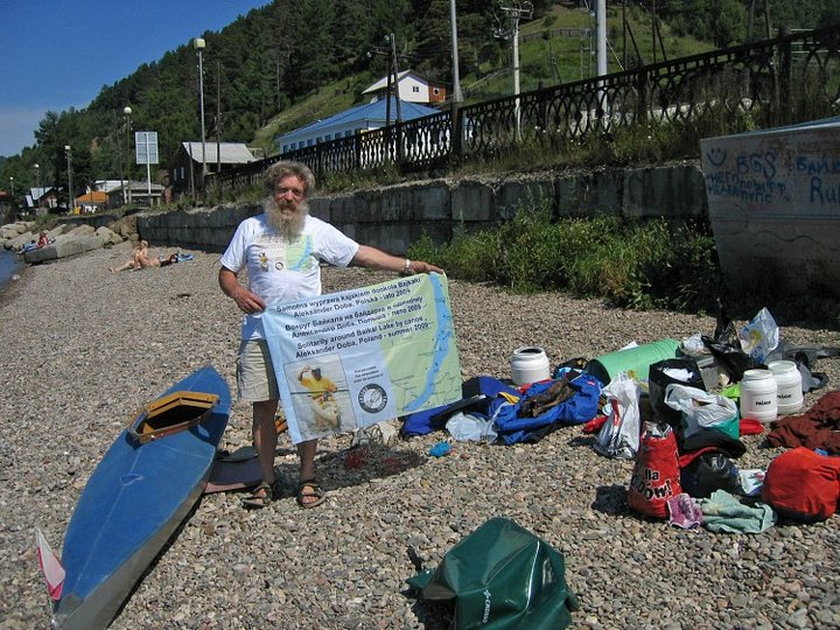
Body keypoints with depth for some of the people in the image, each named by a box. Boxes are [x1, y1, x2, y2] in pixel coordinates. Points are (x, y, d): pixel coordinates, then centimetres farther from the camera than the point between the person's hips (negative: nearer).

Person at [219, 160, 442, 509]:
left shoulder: (318, 230, 3)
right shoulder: (250, 228, 7)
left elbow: (361, 254, 3)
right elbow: (226, 272, 11)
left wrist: (408, 264, -3)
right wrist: (237, 291, -12)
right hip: (260, 335, 1)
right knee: (263, 408, 5)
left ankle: (307, 478, 19)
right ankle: (266, 480, 19)